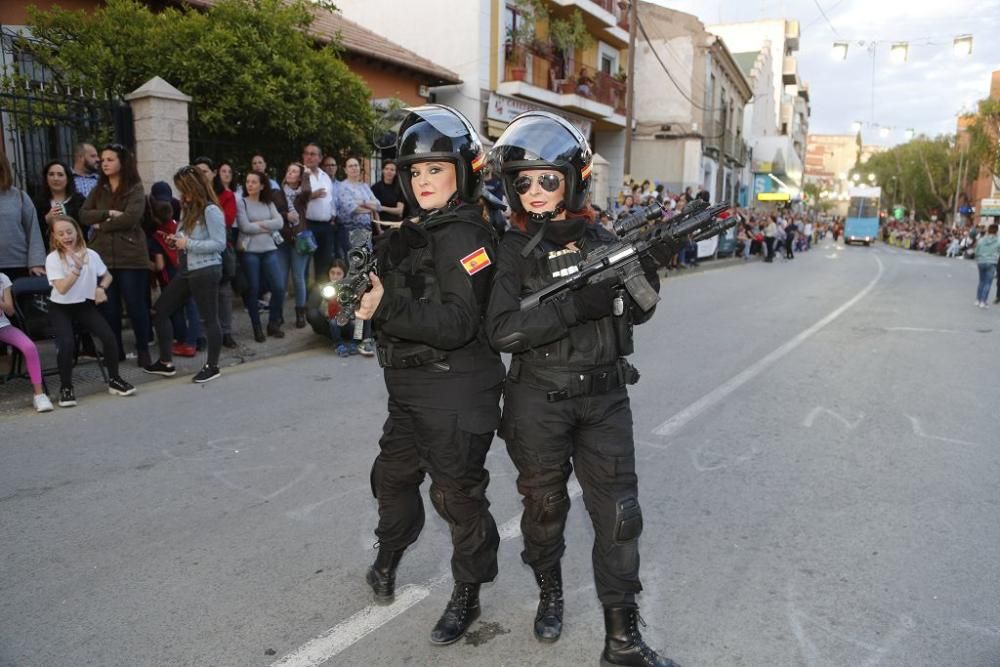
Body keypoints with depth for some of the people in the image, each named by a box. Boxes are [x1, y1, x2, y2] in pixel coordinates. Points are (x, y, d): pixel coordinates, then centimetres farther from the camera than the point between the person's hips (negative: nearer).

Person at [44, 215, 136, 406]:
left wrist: (101, 288, -7)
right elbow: (62, 288, -22)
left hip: (85, 304, 3)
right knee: (66, 343, -28)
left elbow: (107, 276, 14)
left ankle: (114, 380, 2)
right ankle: (66, 388, -6)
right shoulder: (52, 258, -11)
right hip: (60, 308, -3)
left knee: (109, 336, -19)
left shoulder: (90, 254, -2)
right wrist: (78, 267, -31)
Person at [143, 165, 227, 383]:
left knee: (209, 318, 0)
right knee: (159, 311, 10)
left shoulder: (211, 210, -13)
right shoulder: (188, 208, 15)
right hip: (186, 271, 10)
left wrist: (188, 244, -18)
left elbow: (219, 244, -19)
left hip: (206, 271, -10)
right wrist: (176, 240, 2)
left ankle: (212, 366, 13)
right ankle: (166, 362, 19)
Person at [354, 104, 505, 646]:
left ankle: (467, 594, 27)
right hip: (410, 387, 9)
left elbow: (457, 324, -26)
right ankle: (388, 556, 50)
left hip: (455, 392, -9)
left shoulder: (463, 234, -17)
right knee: (392, 473, 23)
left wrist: (387, 308, -26)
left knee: (457, 492, 4)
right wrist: (364, 295, 2)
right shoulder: (416, 231, 11)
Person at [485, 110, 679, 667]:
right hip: (539, 402, -2)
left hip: (605, 397, 2)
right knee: (544, 505, 15)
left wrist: (645, 283, -10)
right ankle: (550, 590, 43)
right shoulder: (511, 249, -6)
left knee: (618, 513, 3)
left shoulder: (599, 240, 3)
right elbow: (503, 330, -18)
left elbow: (634, 315, 11)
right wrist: (575, 306, -26)